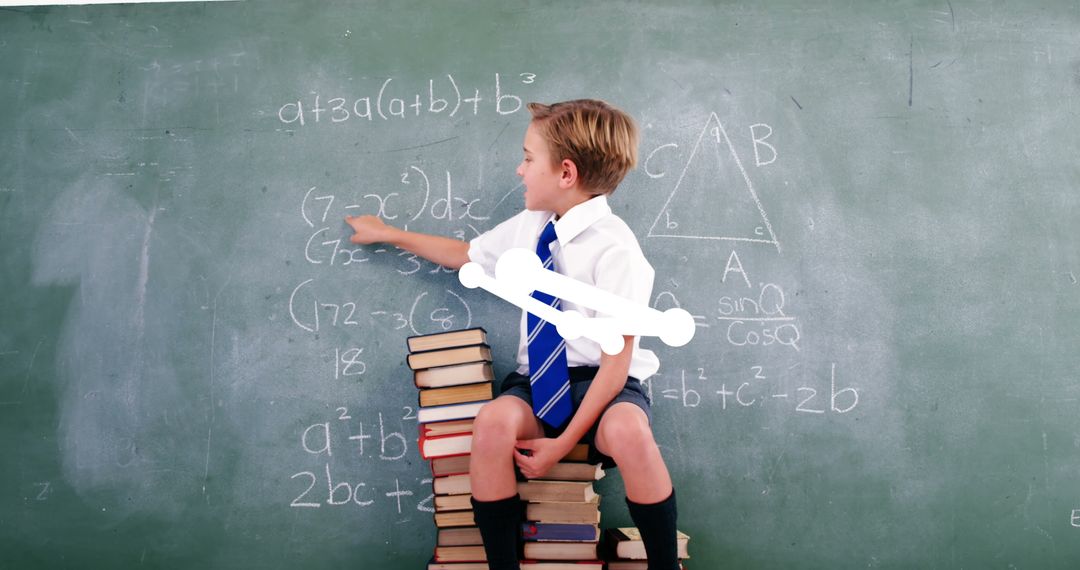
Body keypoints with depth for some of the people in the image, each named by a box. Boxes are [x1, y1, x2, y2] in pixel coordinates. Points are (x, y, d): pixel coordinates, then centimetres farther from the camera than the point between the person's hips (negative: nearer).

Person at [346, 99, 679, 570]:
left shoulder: (614, 248, -16)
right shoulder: (529, 227, 5)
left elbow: (617, 358, -17)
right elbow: (464, 255, 25)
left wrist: (565, 441, -21)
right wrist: (391, 234, 30)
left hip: (602, 382, -5)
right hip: (537, 380, 5)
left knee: (628, 431, -38)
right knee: (493, 421, -29)